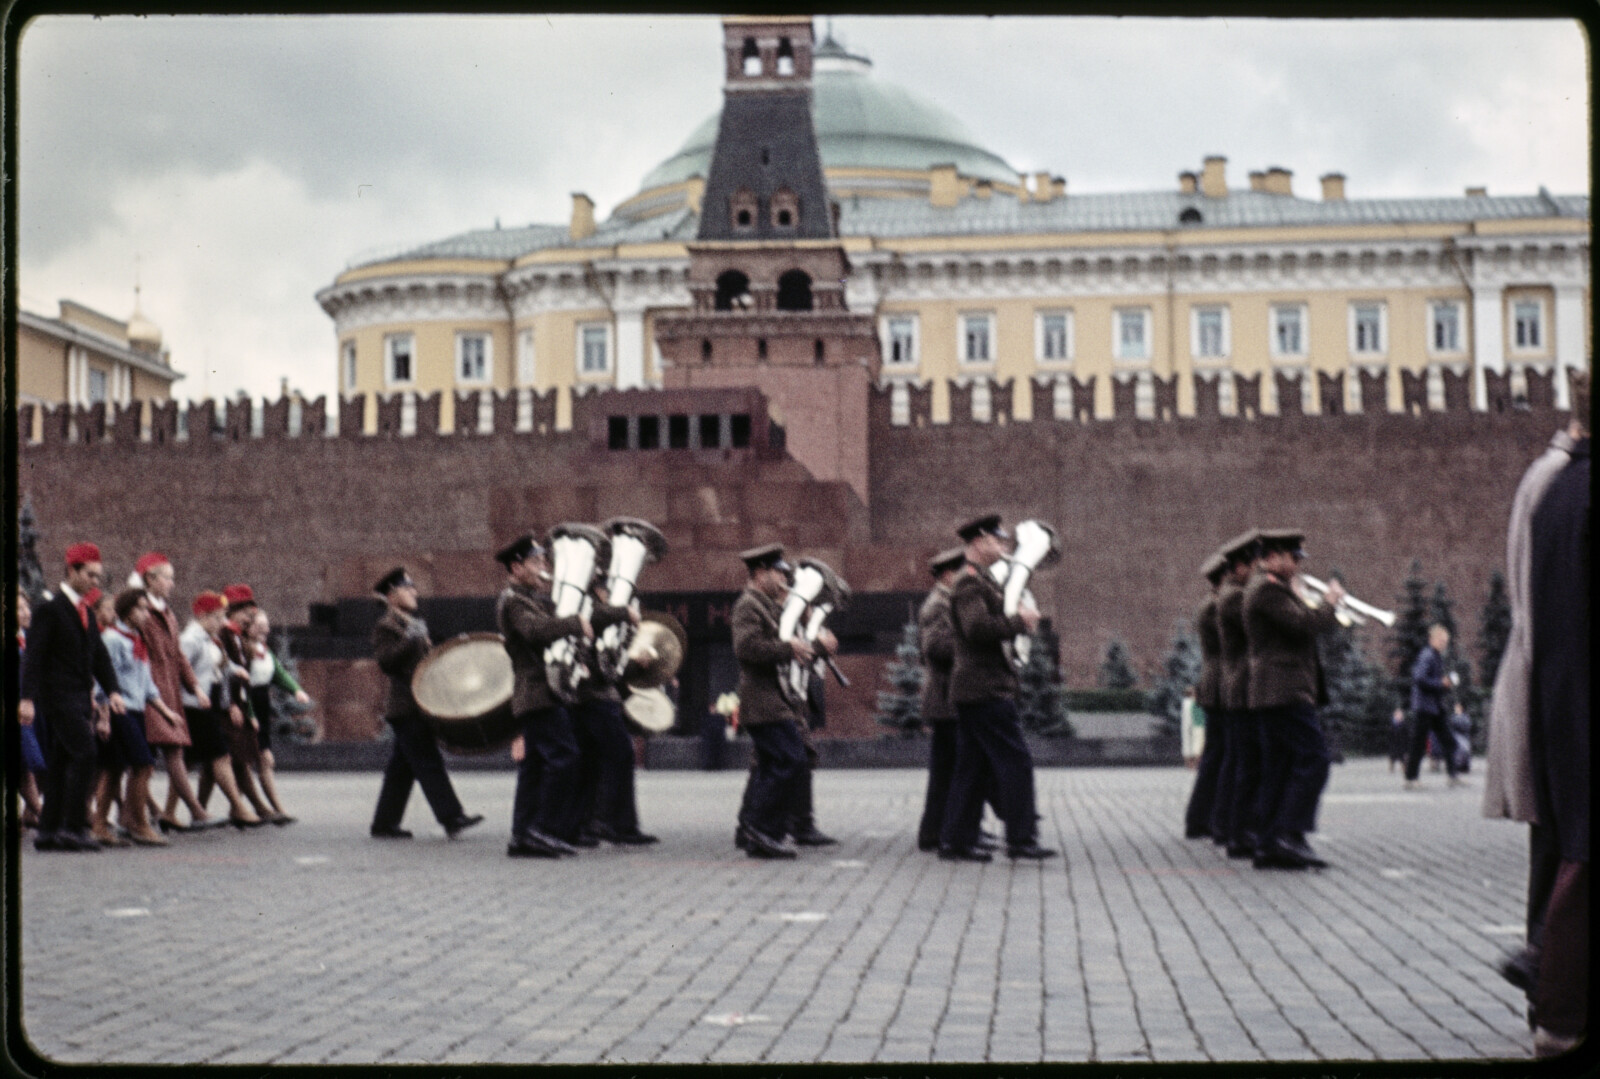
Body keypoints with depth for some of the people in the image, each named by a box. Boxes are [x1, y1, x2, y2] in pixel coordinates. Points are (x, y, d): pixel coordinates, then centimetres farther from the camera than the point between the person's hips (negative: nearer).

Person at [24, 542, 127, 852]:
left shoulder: (86, 612, 18)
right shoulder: (50, 609, -7)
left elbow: (99, 655, 18)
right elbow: (34, 655, -11)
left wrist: (112, 691, 4)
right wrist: (30, 697, -19)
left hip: (80, 698, 8)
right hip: (59, 696, -8)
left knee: (61, 763, 9)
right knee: (84, 754, -16)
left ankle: (49, 830, 12)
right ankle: (74, 827, -14)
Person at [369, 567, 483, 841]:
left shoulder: (413, 624, 22)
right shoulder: (386, 626, -8)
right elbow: (384, 661, -22)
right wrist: (410, 640, -26)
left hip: (417, 707, 10)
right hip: (406, 708, -10)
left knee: (402, 768, 10)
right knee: (428, 762, -12)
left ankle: (384, 824, 14)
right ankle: (451, 818, -16)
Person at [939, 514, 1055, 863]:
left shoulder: (981, 582, 20)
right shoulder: (970, 583, -14)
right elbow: (977, 626, -28)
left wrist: (1018, 618, 9)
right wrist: (1019, 621, -18)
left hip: (973, 690, 11)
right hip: (985, 689, -11)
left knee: (970, 767, 11)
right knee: (1015, 761, -7)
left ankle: (956, 840, 13)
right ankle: (1020, 838, -5)